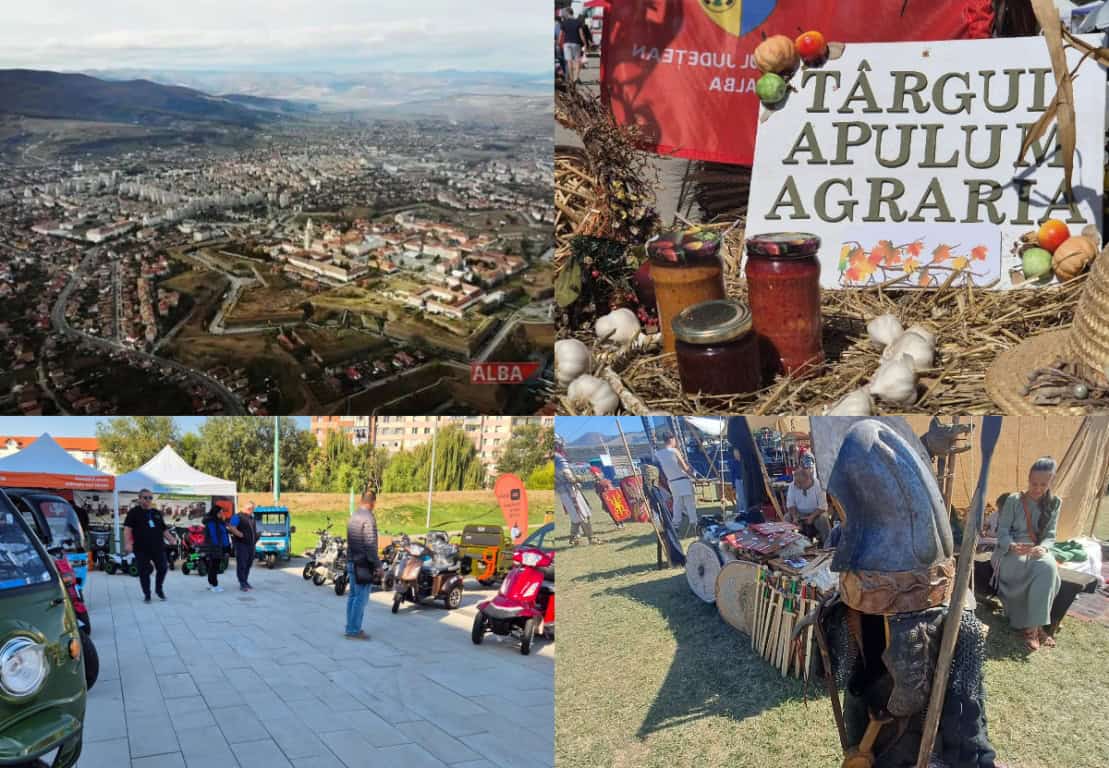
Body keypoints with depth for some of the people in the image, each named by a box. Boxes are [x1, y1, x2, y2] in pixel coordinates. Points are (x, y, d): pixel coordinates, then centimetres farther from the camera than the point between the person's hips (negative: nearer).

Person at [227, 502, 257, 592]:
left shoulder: (252, 518, 18)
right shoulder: (238, 517, -9)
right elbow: (231, 527, -21)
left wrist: (256, 535, 14)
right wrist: (240, 534, -22)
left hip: (251, 544, 8)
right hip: (242, 544, -8)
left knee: (248, 564, 13)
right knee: (241, 564, -7)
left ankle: (245, 581, 23)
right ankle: (242, 584, -6)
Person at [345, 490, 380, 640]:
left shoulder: (353, 516, 11)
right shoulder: (369, 518, -16)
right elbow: (370, 545, -20)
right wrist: (378, 564, -14)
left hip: (352, 562, 9)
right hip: (363, 564, -9)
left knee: (353, 596, 13)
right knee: (361, 597, -5)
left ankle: (350, 627, 18)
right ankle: (354, 630, -5)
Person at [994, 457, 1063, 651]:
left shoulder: (1054, 503, 9)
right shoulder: (1014, 500, 0)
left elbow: (1050, 535, 5)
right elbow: (1002, 531, -4)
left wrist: (1043, 548, -19)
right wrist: (1013, 546, -26)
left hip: (1038, 550, 3)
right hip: (1011, 551, -3)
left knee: (1049, 567, -34)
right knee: (1041, 569, -33)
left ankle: (1033, 626, -28)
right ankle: (1034, 626, -26)